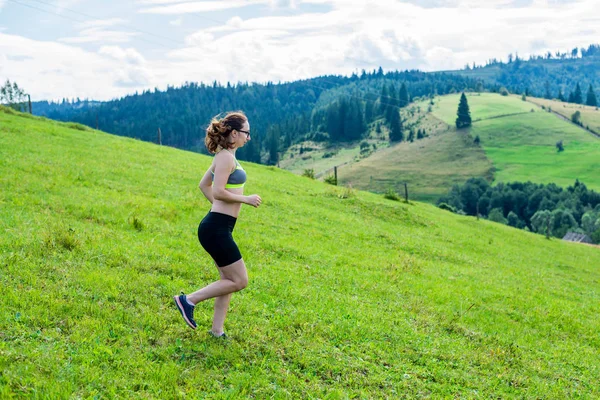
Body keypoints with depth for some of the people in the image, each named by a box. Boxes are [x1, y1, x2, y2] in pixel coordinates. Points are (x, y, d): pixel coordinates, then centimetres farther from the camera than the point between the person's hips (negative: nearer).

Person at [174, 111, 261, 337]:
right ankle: (189, 300, 3)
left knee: (228, 280, 16)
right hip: (216, 228, -11)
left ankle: (217, 331, 22)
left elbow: (204, 185, 25)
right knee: (239, 281, -3)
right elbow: (218, 192, -24)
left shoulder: (225, 156, 15)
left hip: (218, 227, 11)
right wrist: (246, 199, -13)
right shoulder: (226, 157, -15)